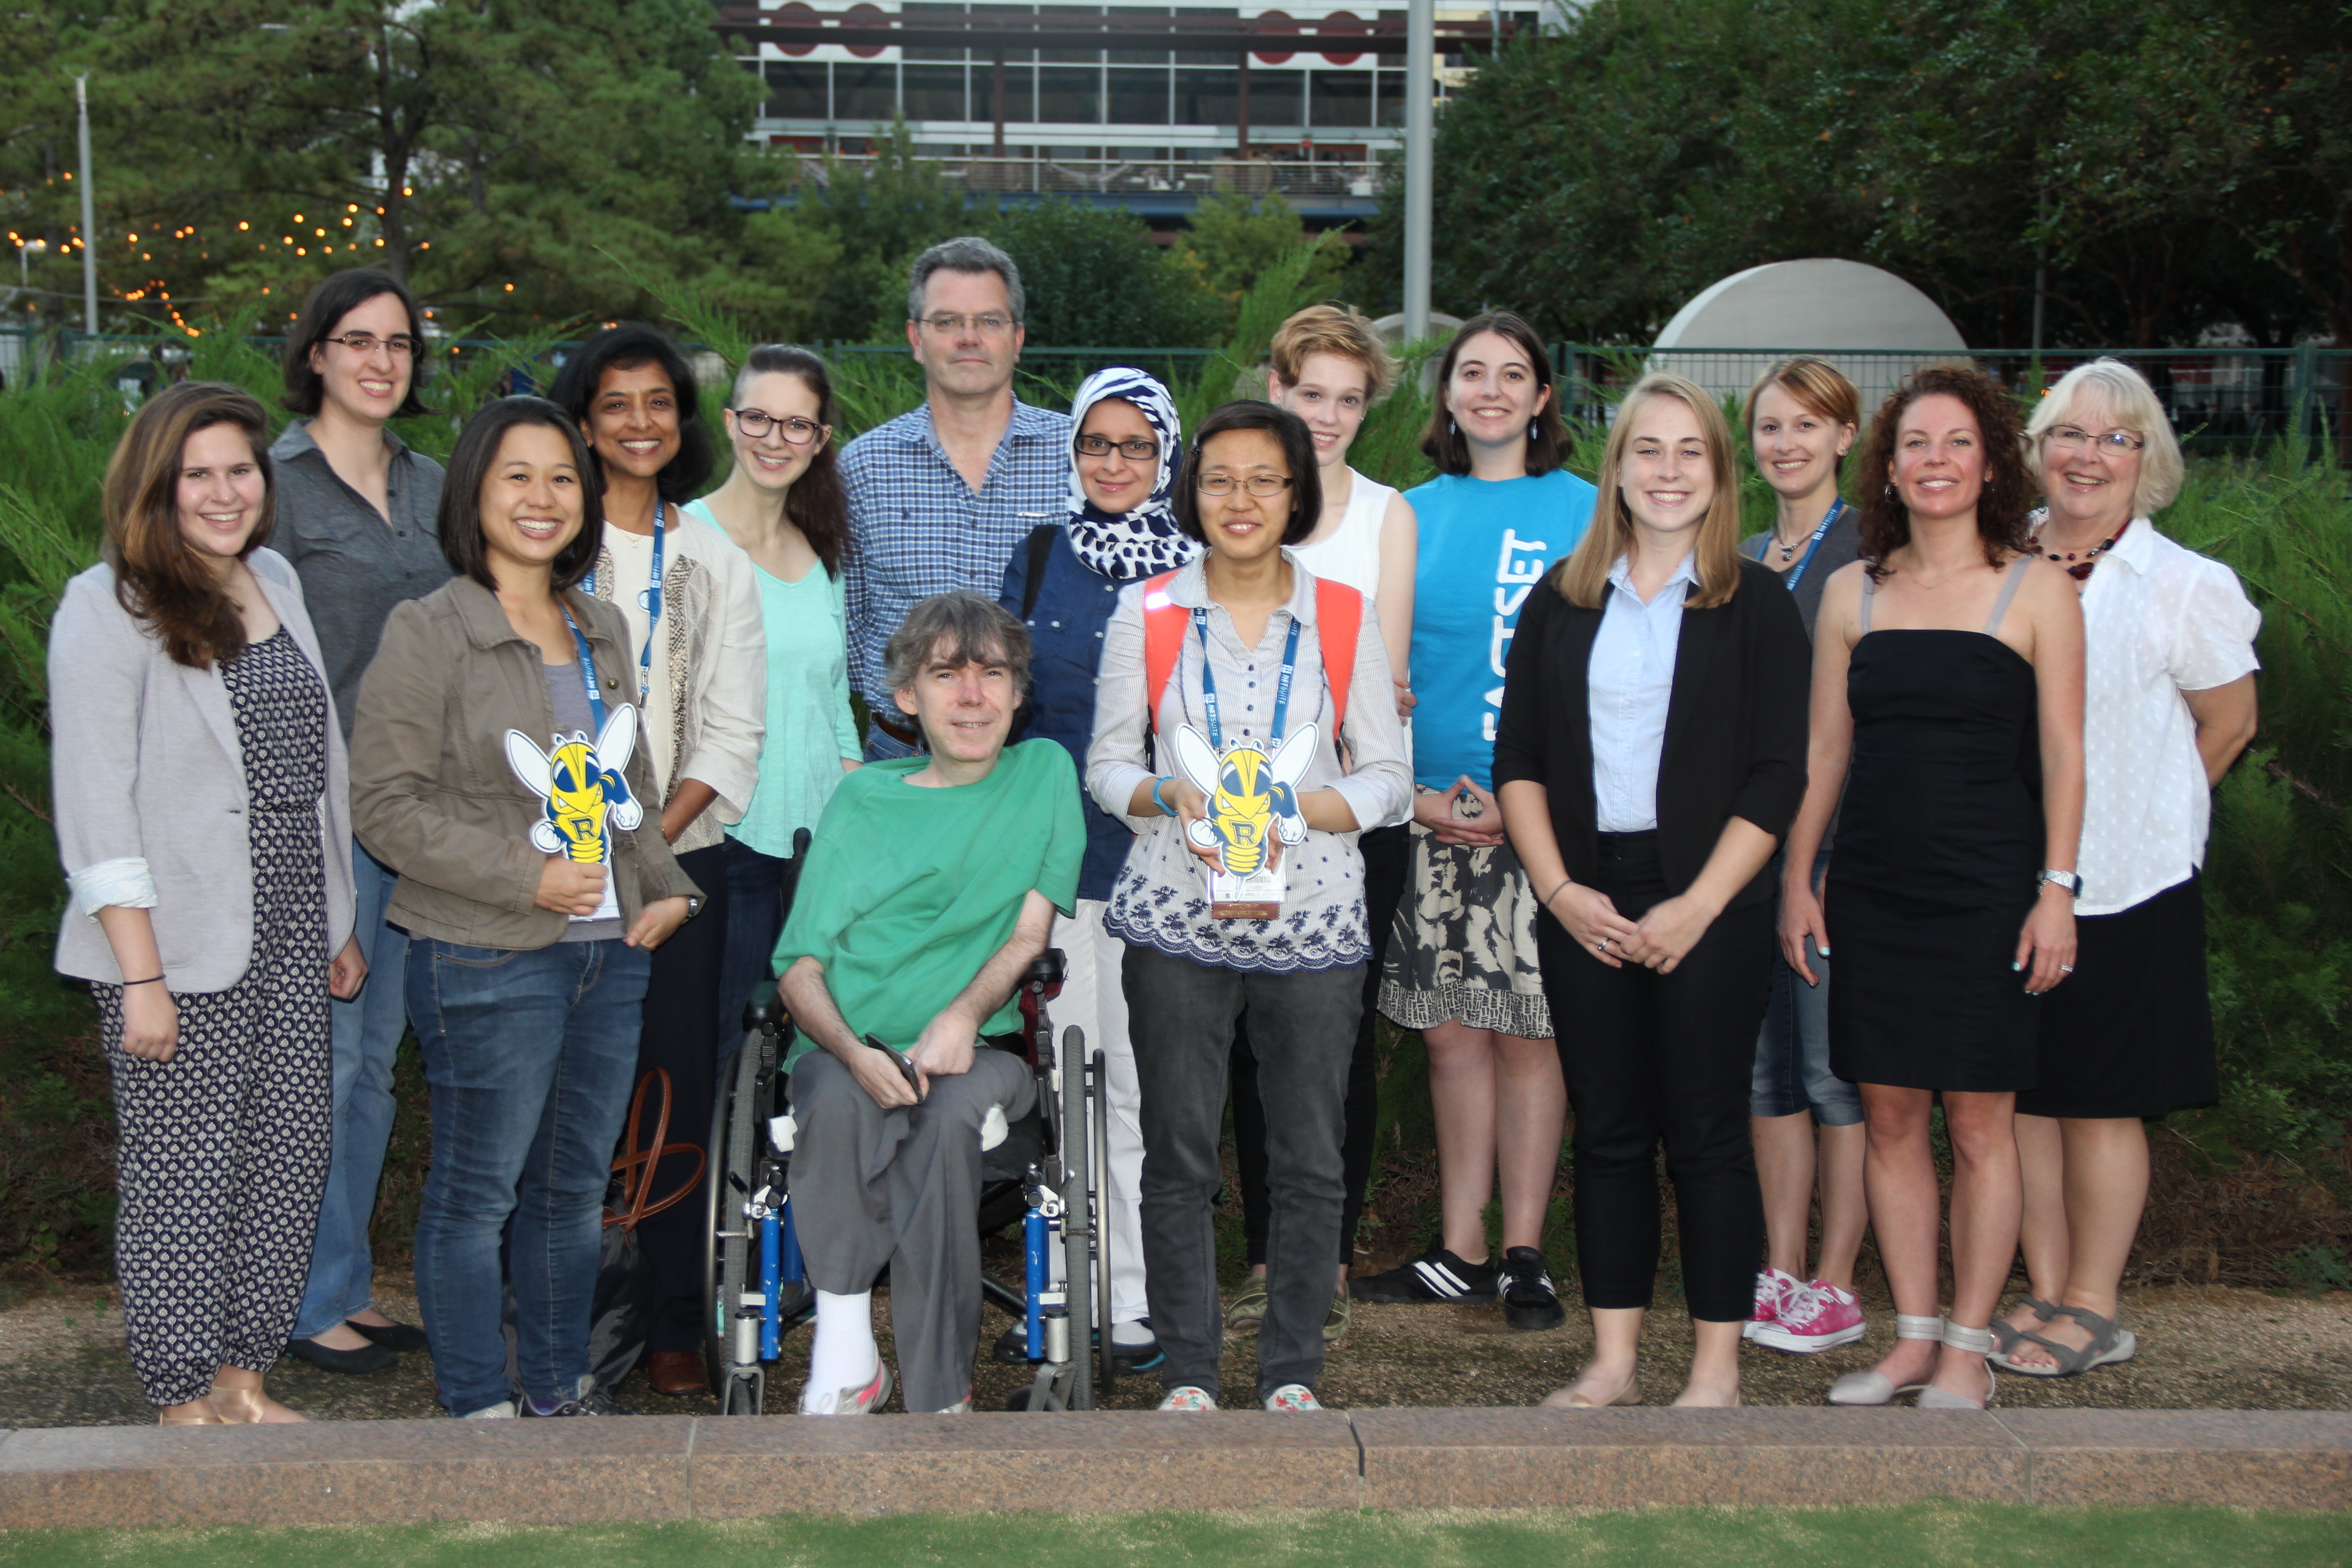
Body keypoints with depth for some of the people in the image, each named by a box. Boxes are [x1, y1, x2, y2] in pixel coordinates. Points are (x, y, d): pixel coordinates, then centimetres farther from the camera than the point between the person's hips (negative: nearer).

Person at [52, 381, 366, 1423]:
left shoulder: (278, 582, 12)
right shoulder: (108, 608, -9)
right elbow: (96, 809, -12)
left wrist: (338, 923, 15)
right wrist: (141, 976, -16)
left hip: (289, 938, 7)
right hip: (182, 946, -6)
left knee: (291, 1153, 9)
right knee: (184, 1172, 0)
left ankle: (244, 1384, 23)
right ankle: (185, 1407, 14)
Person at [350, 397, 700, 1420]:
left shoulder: (604, 630, 14)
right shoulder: (427, 633, -8)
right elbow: (387, 806, -13)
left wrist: (667, 886, 8)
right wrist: (527, 878, -16)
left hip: (612, 954, 7)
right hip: (488, 962, -7)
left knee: (575, 1186, 15)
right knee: (478, 1193, 3)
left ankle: (561, 1389, 29)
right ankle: (480, 1405, 18)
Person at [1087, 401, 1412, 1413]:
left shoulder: (1345, 618, 6)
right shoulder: (1146, 614, 6)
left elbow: (1387, 776, 6)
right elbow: (1106, 765, 9)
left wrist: (1296, 810, -11)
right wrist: (1169, 796, -12)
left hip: (1313, 920, 1)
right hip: (1177, 918, 0)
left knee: (1309, 1159, 5)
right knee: (1179, 1154, 3)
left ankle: (1293, 1374, 19)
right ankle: (1188, 1374, 17)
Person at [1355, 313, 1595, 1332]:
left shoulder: (1583, 511, 2)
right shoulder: (1412, 515, 11)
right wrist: (1405, 790, -2)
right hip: (1431, 815, 3)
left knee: (1529, 1031, 1)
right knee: (1452, 1031, 6)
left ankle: (1524, 1255, 12)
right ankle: (1460, 1254, 16)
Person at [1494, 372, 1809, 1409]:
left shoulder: (1755, 605, 1)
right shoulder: (1561, 602, 10)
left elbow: (1777, 776, -5)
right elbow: (1519, 759, 8)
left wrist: (1697, 907, -13)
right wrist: (1558, 887, -5)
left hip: (1709, 911, -3)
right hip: (1584, 909, 3)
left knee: (1706, 1135, 1)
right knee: (1608, 1132, 8)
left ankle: (1716, 1370, 11)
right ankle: (1614, 1361, 17)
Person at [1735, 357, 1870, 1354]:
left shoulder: (1873, 550, -5)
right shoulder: (1741, 560, 16)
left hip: (1838, 832, -7)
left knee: (1835, 1063, -2)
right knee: (1766, 1059, 9)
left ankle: (1835, 1285, 7)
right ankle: (1781, 1268, 18)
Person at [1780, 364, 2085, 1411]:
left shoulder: (2036, 590, 0)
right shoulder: (1852, 592, 8)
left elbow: (2062, 753, -2)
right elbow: (1824, 747, 11)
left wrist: (2057, 890, -8)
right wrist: (1797, 875, 7)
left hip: (1987, 893, -3)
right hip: (1873, 892, 3)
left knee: (1979, 1124, 1)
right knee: (1889, 1118, 6)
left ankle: (1968, 1348, 11)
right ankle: (1912, 1339, 16)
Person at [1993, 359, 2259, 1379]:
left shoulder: (2184, 586, -5)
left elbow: (2229, 725, 3)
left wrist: (2138, 816, 8)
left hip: (2122, 884, -4)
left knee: (2102, 1099, 3)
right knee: (2023, 1093, 8)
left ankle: (2094, 1308, 15)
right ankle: (2046, 1292, 20)